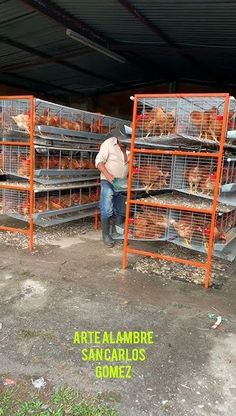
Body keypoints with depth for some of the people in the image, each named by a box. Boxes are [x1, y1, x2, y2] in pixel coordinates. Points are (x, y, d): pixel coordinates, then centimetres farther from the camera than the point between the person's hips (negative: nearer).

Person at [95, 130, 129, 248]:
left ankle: (117, 233, 25)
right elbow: (99, 161, -13)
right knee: (106, 211, -6)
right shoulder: (108, 143, -11)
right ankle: (106, 235, 7)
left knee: (119, 211, 11)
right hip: (108, 182, -4)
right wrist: (108, 176, -24)